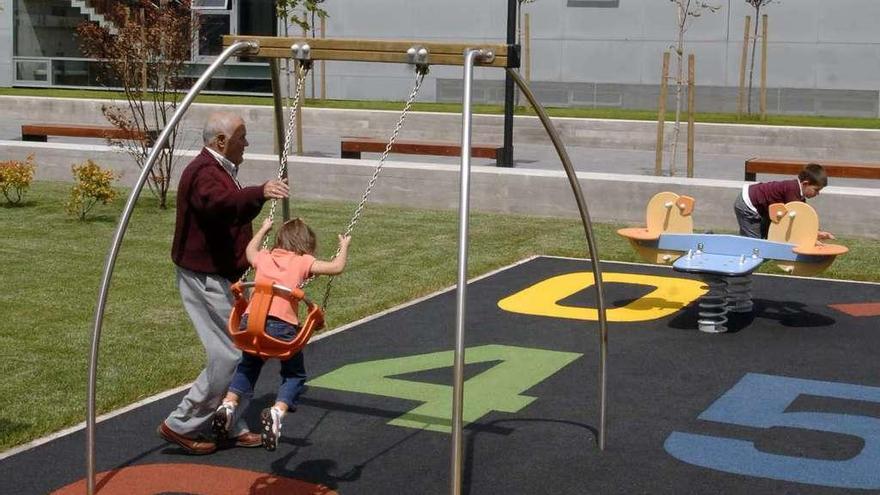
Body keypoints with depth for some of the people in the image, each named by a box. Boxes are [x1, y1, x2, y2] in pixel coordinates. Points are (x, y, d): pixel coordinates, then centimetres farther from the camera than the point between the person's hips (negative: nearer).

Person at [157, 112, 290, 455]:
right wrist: (259, 193, -54)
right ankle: (181, 425, -1)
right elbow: (218, 202, -42)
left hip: (218, 276, 11)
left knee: (232, 352, 14)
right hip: (204, 277, -11)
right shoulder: (203, 172, -19)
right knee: (228, 356, -11)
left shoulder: (218, 170, 17)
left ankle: (230, 427, 23)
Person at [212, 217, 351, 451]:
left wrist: (263, 229, 57)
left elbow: (250, 251, 44)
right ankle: (277, 411, -10)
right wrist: (343, 247, 24)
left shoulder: (264, 257, 21)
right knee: (294, 374, 13)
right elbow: (336, 267, 6)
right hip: (282, 325, -4)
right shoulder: (303, 262, 9)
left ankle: (229, 403, 15)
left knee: (248, 365, 30)